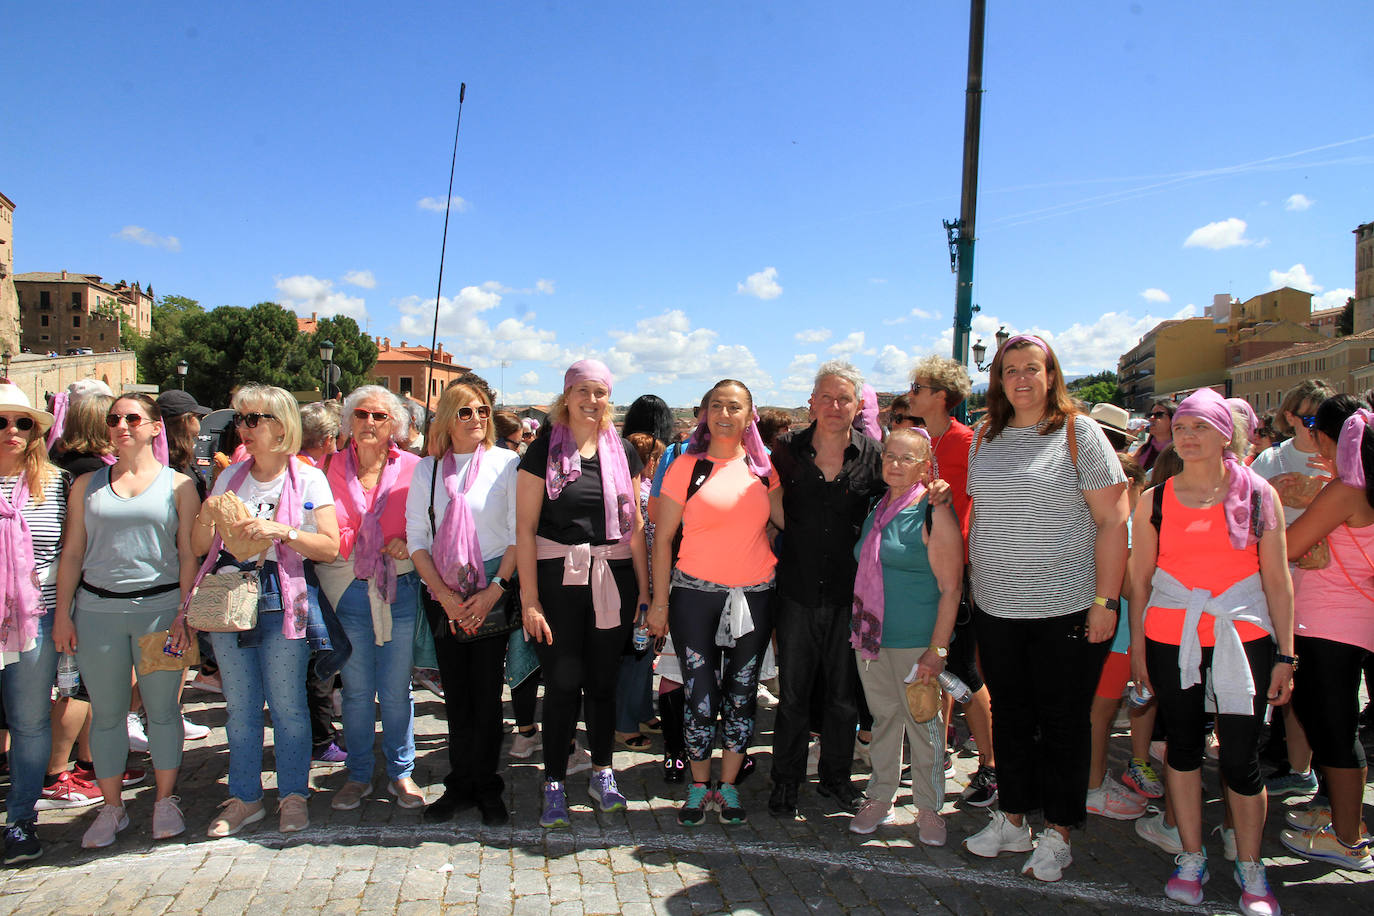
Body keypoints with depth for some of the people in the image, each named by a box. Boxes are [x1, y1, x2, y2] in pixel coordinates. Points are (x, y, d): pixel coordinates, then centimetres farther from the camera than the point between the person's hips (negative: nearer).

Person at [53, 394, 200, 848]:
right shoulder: (87, 485, 11)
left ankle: (166, 800, 20)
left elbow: (188, 554, 1)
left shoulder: (178, 484, 4)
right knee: (106, 712, 9)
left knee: (162, 708, 6)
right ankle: (111, 807, 22)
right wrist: (62, 614, 4)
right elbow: (72, 552, 11)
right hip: (96, 609, 2)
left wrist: (185, 613, -7)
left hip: (159, 606, -2)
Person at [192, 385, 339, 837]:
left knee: (287, 706, 2)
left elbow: (330, 547, -9)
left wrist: (280, 530, -20)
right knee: (240, 708, 11)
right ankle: (245, 798, 24)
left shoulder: (307, 479, -2)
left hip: (281, 607, -4)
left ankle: (293, 796, 17)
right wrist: (208, 518, -7)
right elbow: (199, 546, 13)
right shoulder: (230, 476, 12)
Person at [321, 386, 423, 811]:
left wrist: (406, 544, -15)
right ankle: (358, 775, 24)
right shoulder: (331, 468, 4)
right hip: (349, 589, 1)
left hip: (399, 589, -1)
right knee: (355, 688, 9)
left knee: (396, 689, 6)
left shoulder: (412, 468, 0)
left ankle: (401, 773, 22)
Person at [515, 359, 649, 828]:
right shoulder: (544, 450, -4)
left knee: (603, 679, 13)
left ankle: (602, 773, 30)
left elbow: (634, 522, 10)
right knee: (563, 683, 2)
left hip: (612, 579, 3)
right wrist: (529, 599, -12)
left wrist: (644, 587, 5)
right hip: (558, 578, -3)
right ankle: (554, 784, 18)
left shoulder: (622, 451, 6)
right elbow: (525, 527, -6)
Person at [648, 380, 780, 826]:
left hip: (754, 596, 3)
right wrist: (660, 601, -4)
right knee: (700, 695, 4)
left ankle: (729, 785, 26)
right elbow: (662, 538, -2)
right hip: (696, 593, -2)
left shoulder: (762, 467, 5)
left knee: (741, 694, 10)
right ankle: (699, 786, 23)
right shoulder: (687, 467, -3)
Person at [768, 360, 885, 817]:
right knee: (793, 693, 9)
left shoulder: (873, 455, -3)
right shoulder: (788, 449, -1)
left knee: (844, 694, 13)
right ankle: (786, 779, 25)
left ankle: (836, 777, 32)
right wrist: (801, 537, 2)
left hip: (850, 593, 0)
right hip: (798, 590, 0)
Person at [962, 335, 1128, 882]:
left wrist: (1104, 599, -13)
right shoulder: (985, 439, 9)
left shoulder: (1079, 434, -6)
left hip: (1067, 610, -4)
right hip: (996, 609, 5)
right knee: (1010, 716, 15)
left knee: (1063, 723, 7)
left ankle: (1057, 833, 22)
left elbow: (1112, 521, -9)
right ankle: (1011, 819, 30)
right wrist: (974, 580, 10)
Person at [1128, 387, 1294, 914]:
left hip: (1242, 636, -1)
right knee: (1183, 745, 10)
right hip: (1171, 638, 1)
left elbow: (1277, 579, 3)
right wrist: (1137, 646, 6)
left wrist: (1285, 654, 1)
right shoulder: (1155, 501, 2)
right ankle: (1191, 857, 26)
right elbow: (1140, 580, 7)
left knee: (1241, 758, 2)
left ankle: (1250, 869, 22)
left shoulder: (1258, 494, 1)